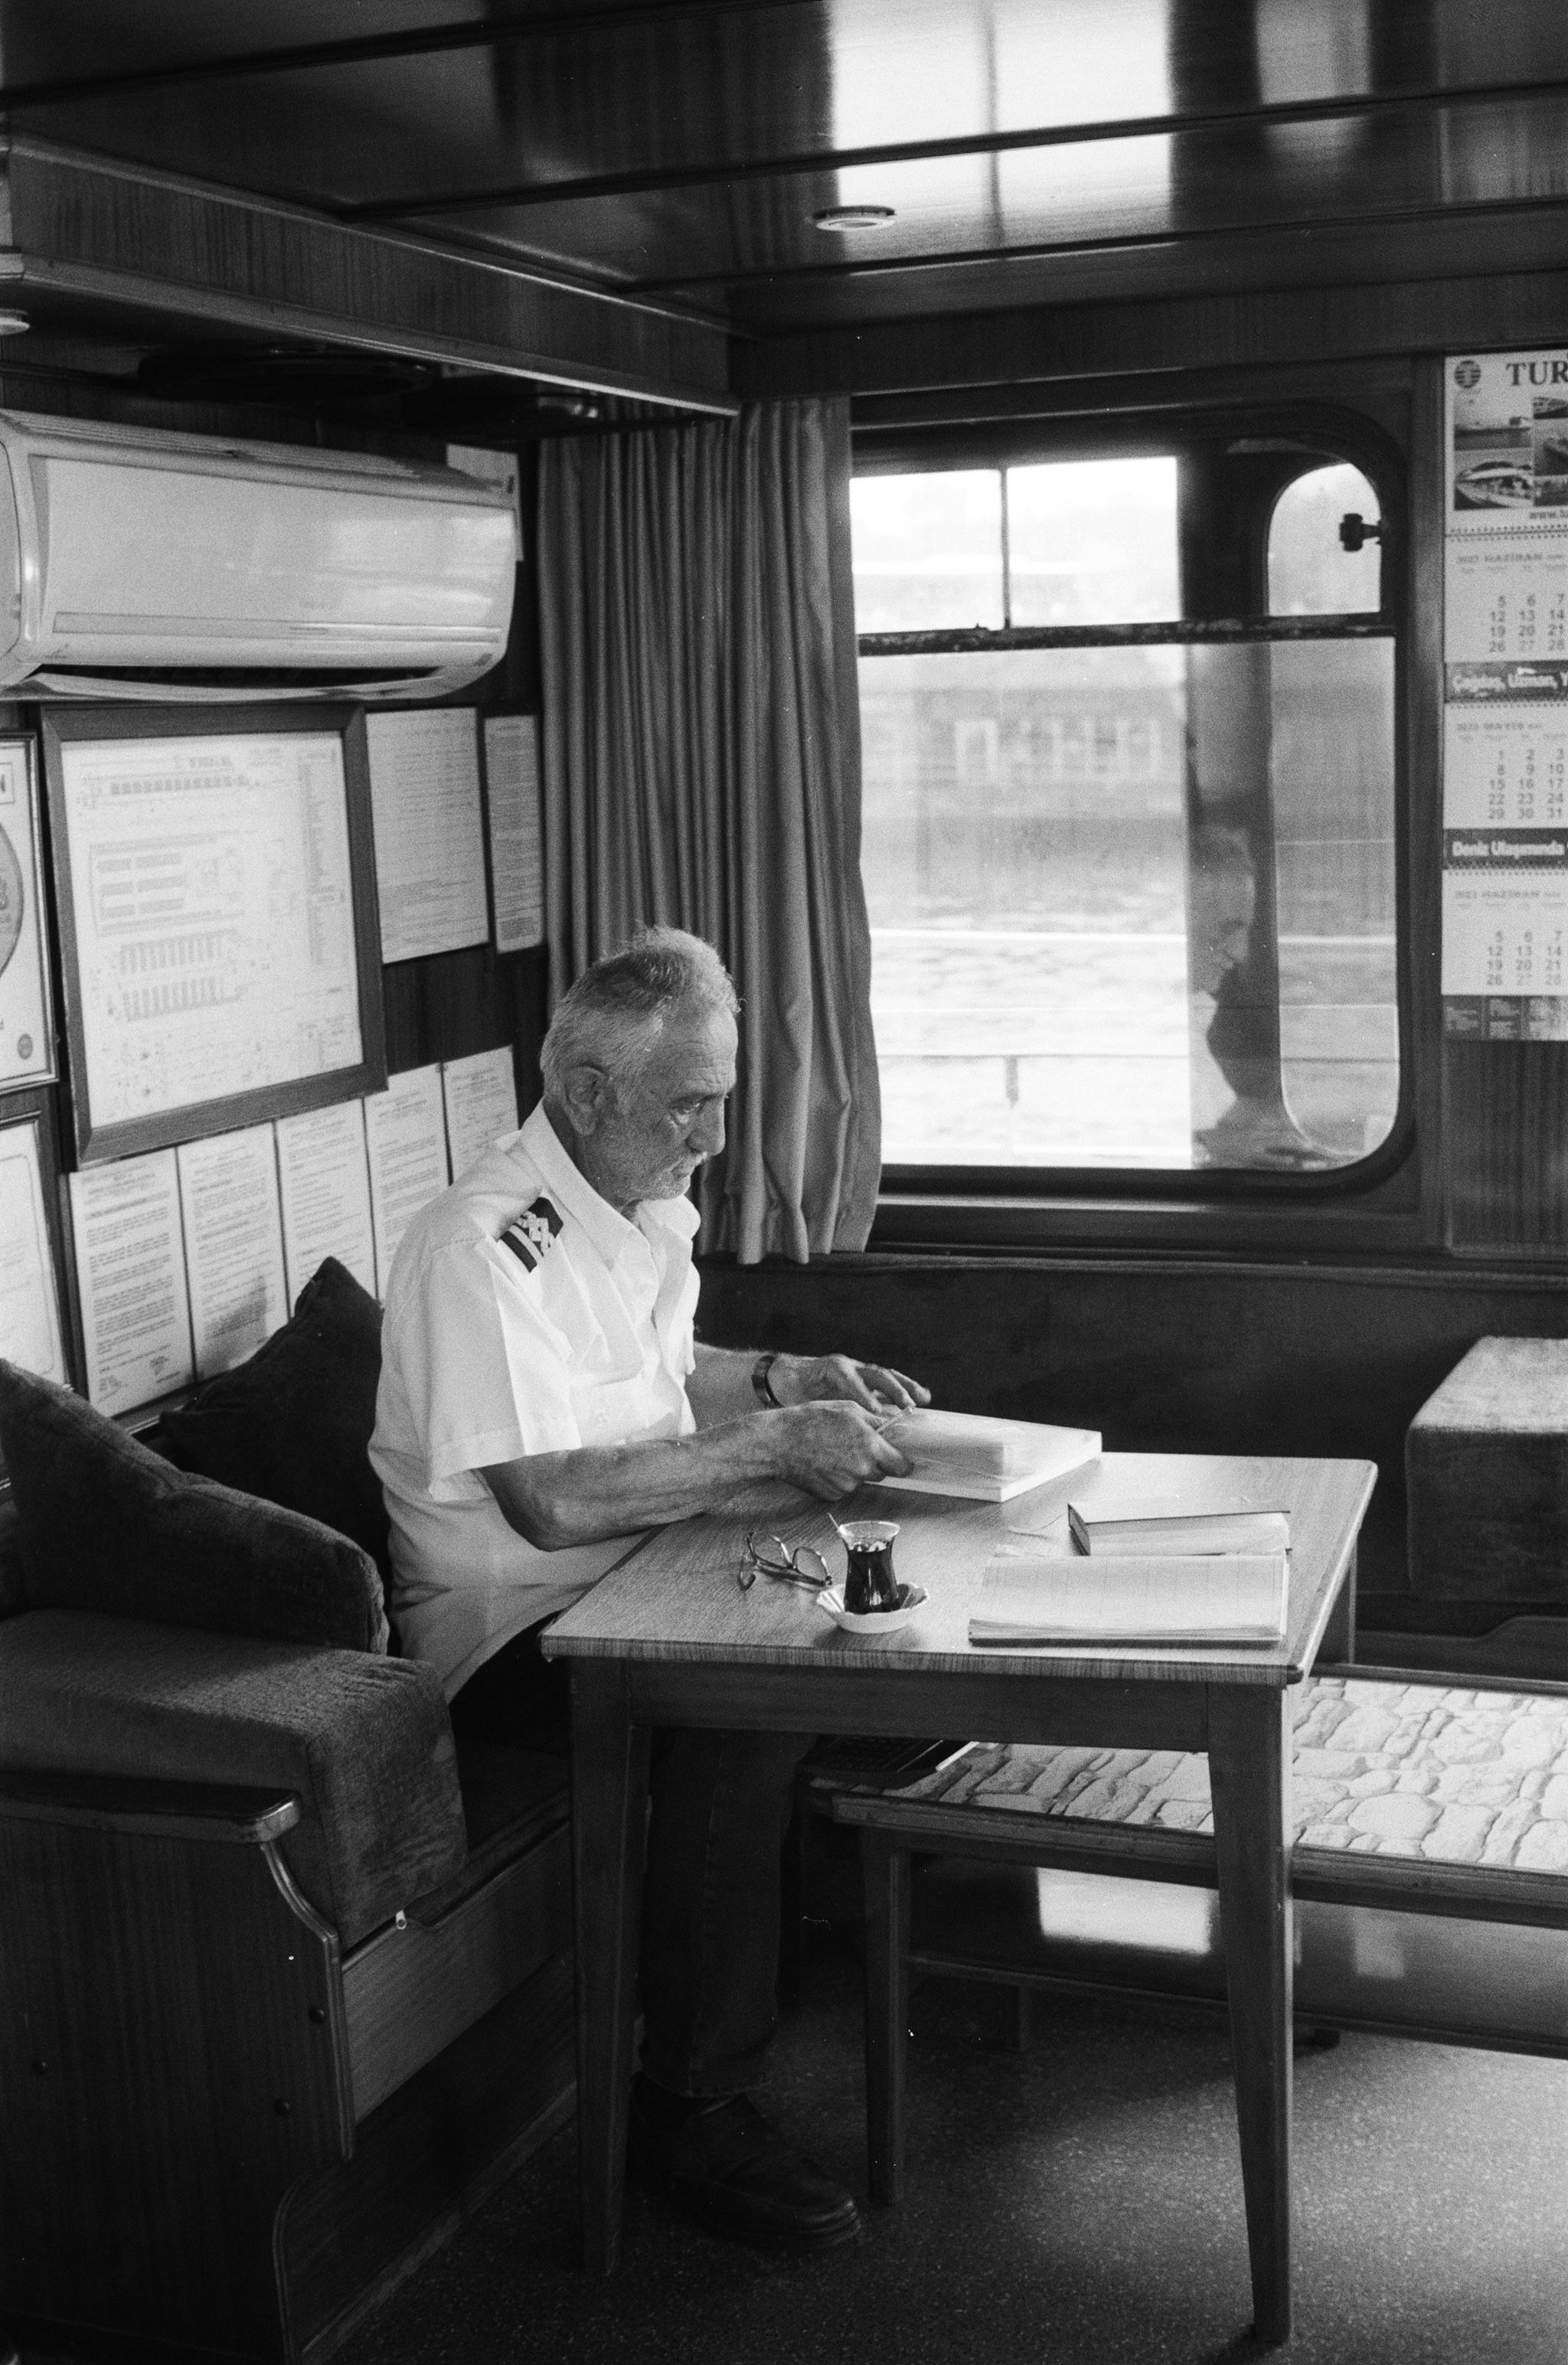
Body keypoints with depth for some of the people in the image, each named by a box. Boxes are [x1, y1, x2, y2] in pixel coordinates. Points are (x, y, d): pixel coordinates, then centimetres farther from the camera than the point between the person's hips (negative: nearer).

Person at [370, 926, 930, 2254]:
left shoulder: (645, 1208, 8)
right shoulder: (483, 1249, -22)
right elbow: (550, 1497, -29)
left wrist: (788, 1381, 6)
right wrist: (775, 1447, -27)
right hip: (514, 1630, -9)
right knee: (745, 1717, -32)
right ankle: (694, 2106, -17)